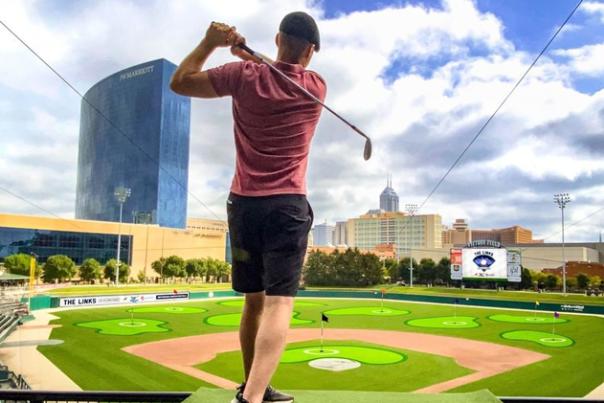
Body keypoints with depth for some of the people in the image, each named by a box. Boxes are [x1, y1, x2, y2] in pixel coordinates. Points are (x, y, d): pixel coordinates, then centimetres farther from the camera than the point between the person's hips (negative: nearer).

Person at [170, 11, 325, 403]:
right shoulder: (317, 86, 4)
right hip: (288, 206, -2)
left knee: (254, 300, 15)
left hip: (243, 203, 3)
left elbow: (180, 82, 11)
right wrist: (250, 56, 18)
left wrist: (210, 43, 14)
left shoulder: (245, 75, 1)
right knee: (279, 302, -9)